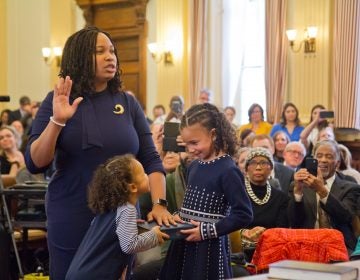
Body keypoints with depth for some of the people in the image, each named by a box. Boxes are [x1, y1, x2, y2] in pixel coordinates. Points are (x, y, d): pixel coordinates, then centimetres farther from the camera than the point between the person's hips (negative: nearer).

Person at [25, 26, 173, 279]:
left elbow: (150, 160, 3)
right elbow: (35, 163, -9)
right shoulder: (57, 101, -3)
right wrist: (57, 121, -22)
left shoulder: (128, 103, 4)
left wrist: (159, 203, -11)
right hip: (72, 225, -2)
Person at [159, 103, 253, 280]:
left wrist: (208, 231, -19)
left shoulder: (227, 170, -14)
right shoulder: (194, 166, 10)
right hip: (184, 245, 8)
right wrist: (177, 217, 2)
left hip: (209, 248, -7)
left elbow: (244, 214, -19)